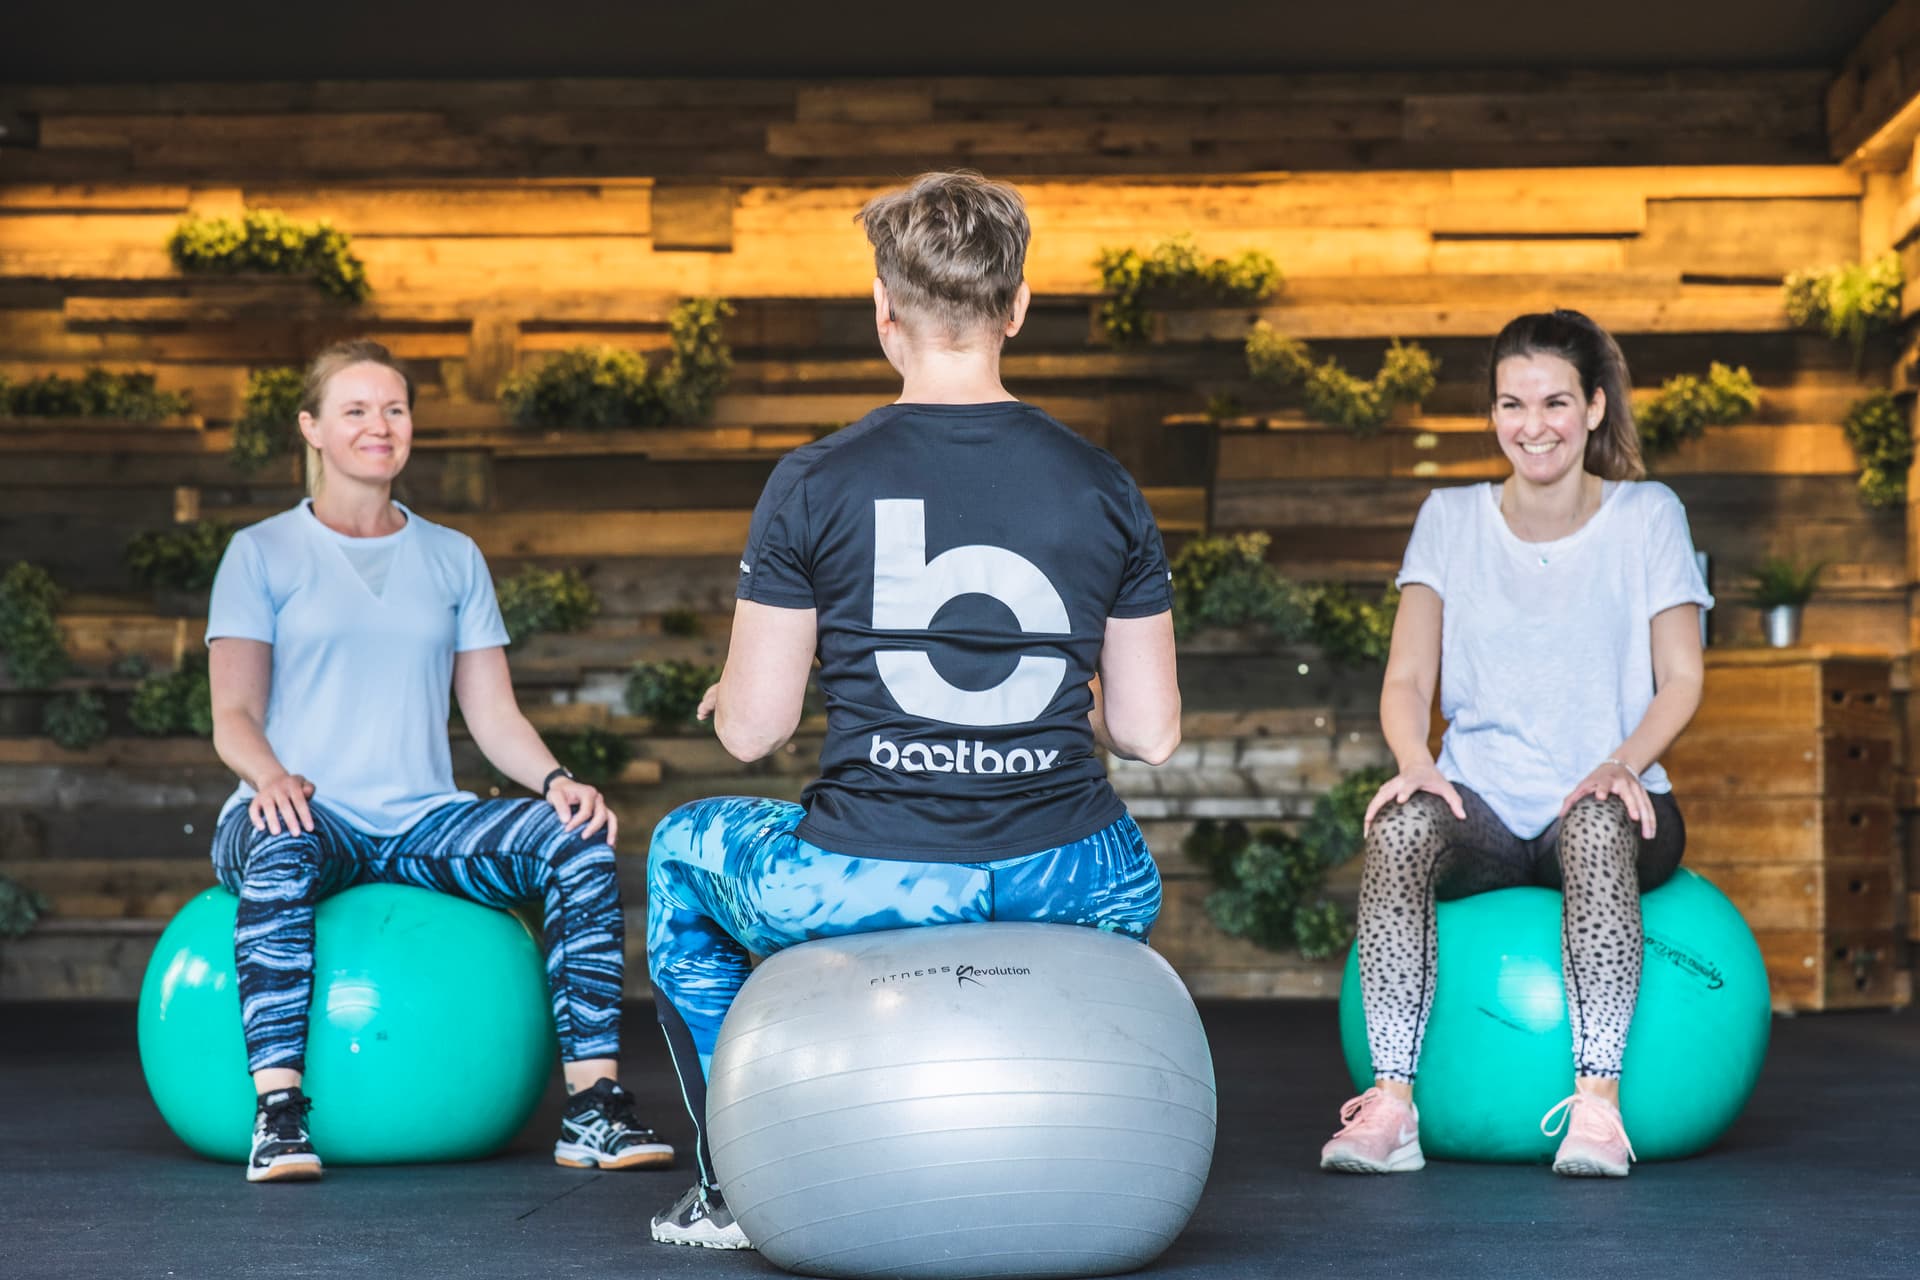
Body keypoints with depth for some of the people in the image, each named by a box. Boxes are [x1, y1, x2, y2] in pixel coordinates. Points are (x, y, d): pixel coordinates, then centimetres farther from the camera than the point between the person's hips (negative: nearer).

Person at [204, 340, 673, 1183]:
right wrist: (270, 776, -23)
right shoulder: (262, 552, 9)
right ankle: (278, 1113, -39)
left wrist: (554, 779, -9)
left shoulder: (453, 559, 19)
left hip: (422, 820, 3)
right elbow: (234, 714, 1)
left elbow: (493, 714, 13)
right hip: (307, 811, -3)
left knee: (579, 842, -24)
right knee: (285, 850, -40)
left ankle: (594, 1110, -26)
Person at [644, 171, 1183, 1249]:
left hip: (859, 884, -2)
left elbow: (753, 730, -5)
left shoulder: (817, 484, -8)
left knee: (682, 852, 31)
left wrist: (727, 701, 19)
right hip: (1057, 884, 3)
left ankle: (731, 1188, 32)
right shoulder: (1104, 488, 1)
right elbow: (1152, 735, 3)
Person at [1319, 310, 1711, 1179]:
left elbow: (1680, 681, 2)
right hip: (1486, 806, 1)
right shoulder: (1449, 519, 11)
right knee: (1402, 825, -34)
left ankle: (1598, 1101, -38)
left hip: (1604, 804, -1)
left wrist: (1623, 762, -18)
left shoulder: (1647, 516, 7)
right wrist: (1415, 762, -17)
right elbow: (1408, 678, 6)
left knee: (1597, 826, -39)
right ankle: (1391, 1101, -36)